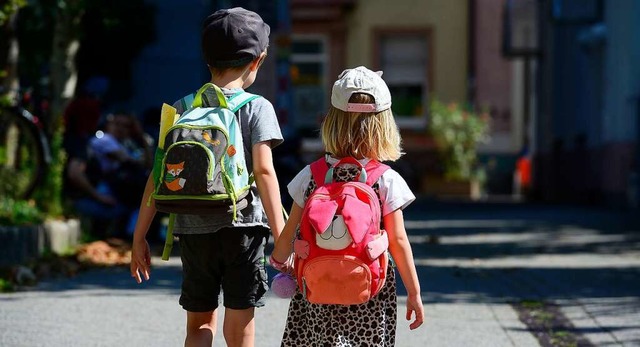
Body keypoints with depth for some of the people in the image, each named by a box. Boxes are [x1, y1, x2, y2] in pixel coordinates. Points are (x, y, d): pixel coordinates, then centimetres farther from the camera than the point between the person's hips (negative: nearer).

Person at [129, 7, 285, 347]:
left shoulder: (182, 109, 6)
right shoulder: (257, 108, -2)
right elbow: (263, 171, -12)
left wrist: (139, 237, 9)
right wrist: (282, 238, -14)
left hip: (193, 230, 3)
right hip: (242, 228, -3)